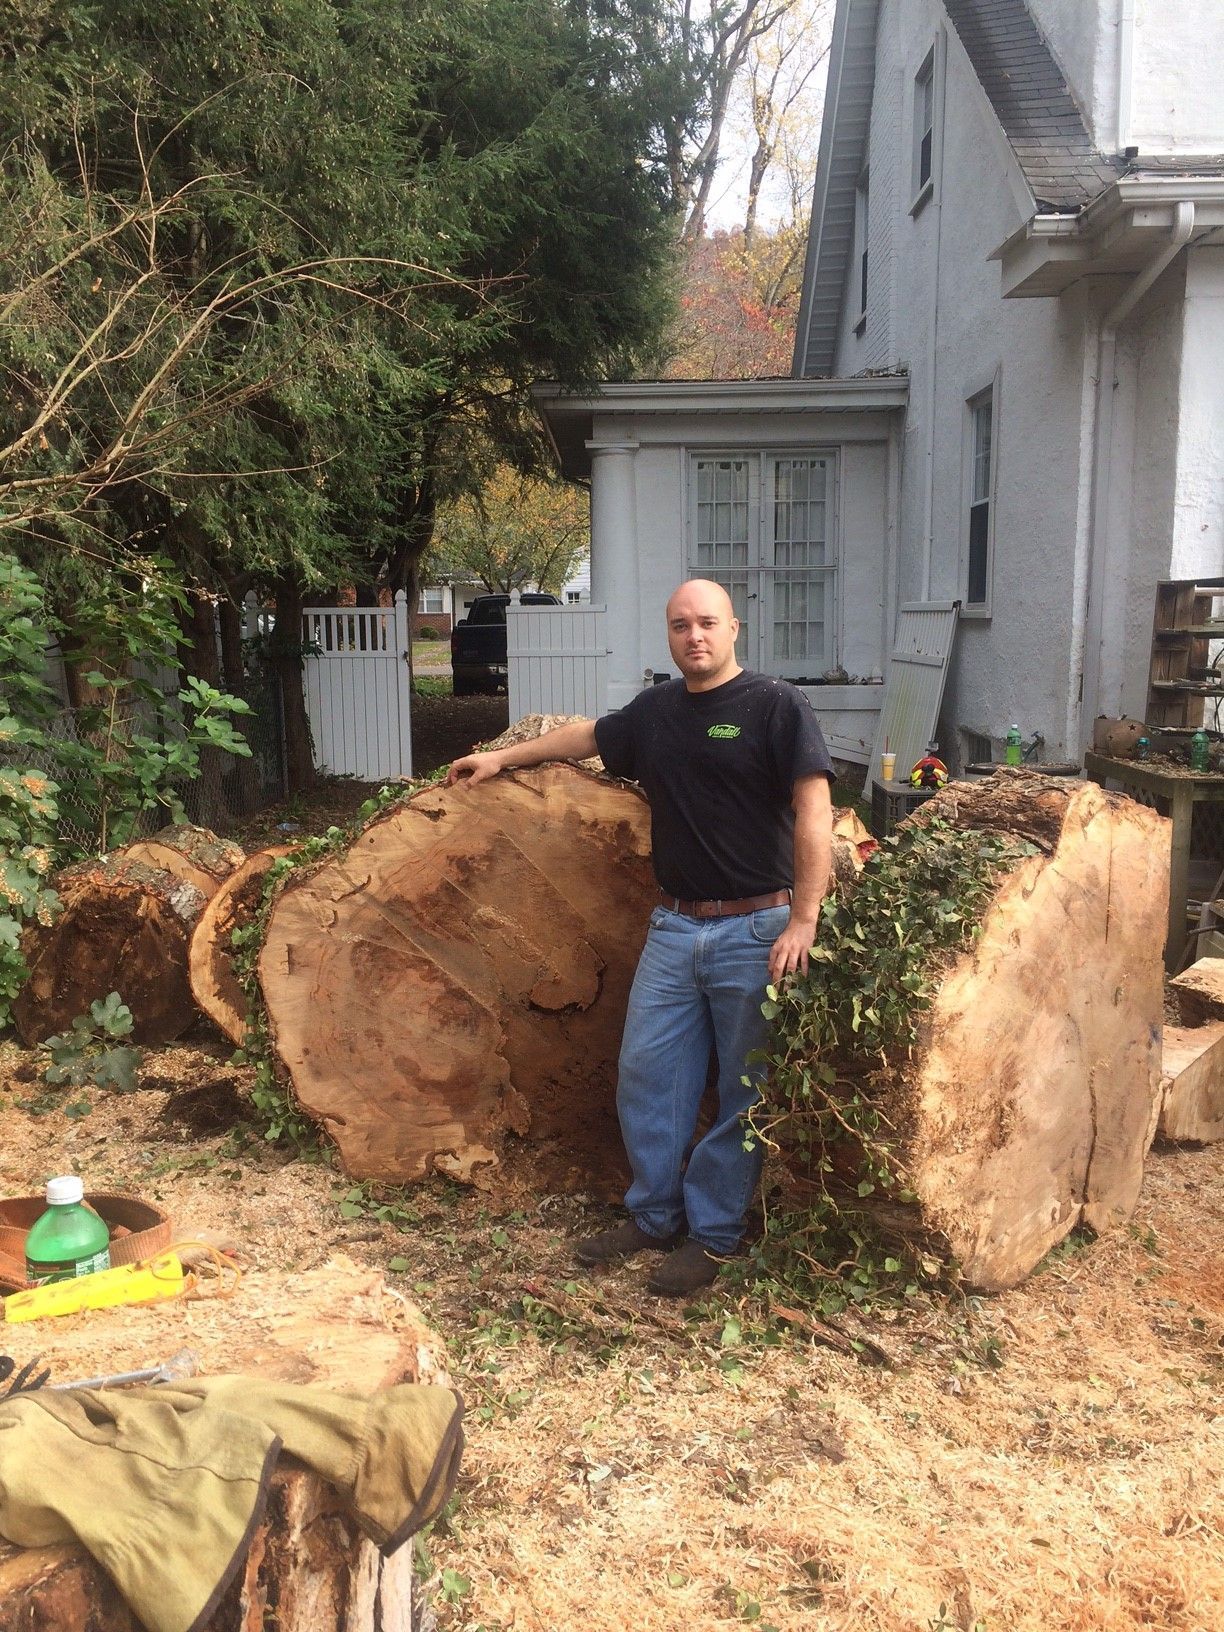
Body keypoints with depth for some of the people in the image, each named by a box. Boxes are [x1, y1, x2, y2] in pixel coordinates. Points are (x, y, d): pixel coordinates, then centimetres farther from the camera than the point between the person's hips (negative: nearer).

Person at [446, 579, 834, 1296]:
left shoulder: (778, 706, -7)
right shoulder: (656, 710, 11)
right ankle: (655, 1216, 27)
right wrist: (504, 757, 33)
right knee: (646, 1073, 9)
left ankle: (712, 1233, 21)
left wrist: (803, 921, -18)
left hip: (756, 930, -5)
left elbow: (814, 814, -12)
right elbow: (590, 734, 29)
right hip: (674, 926, 6)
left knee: (742, 1093, 5)